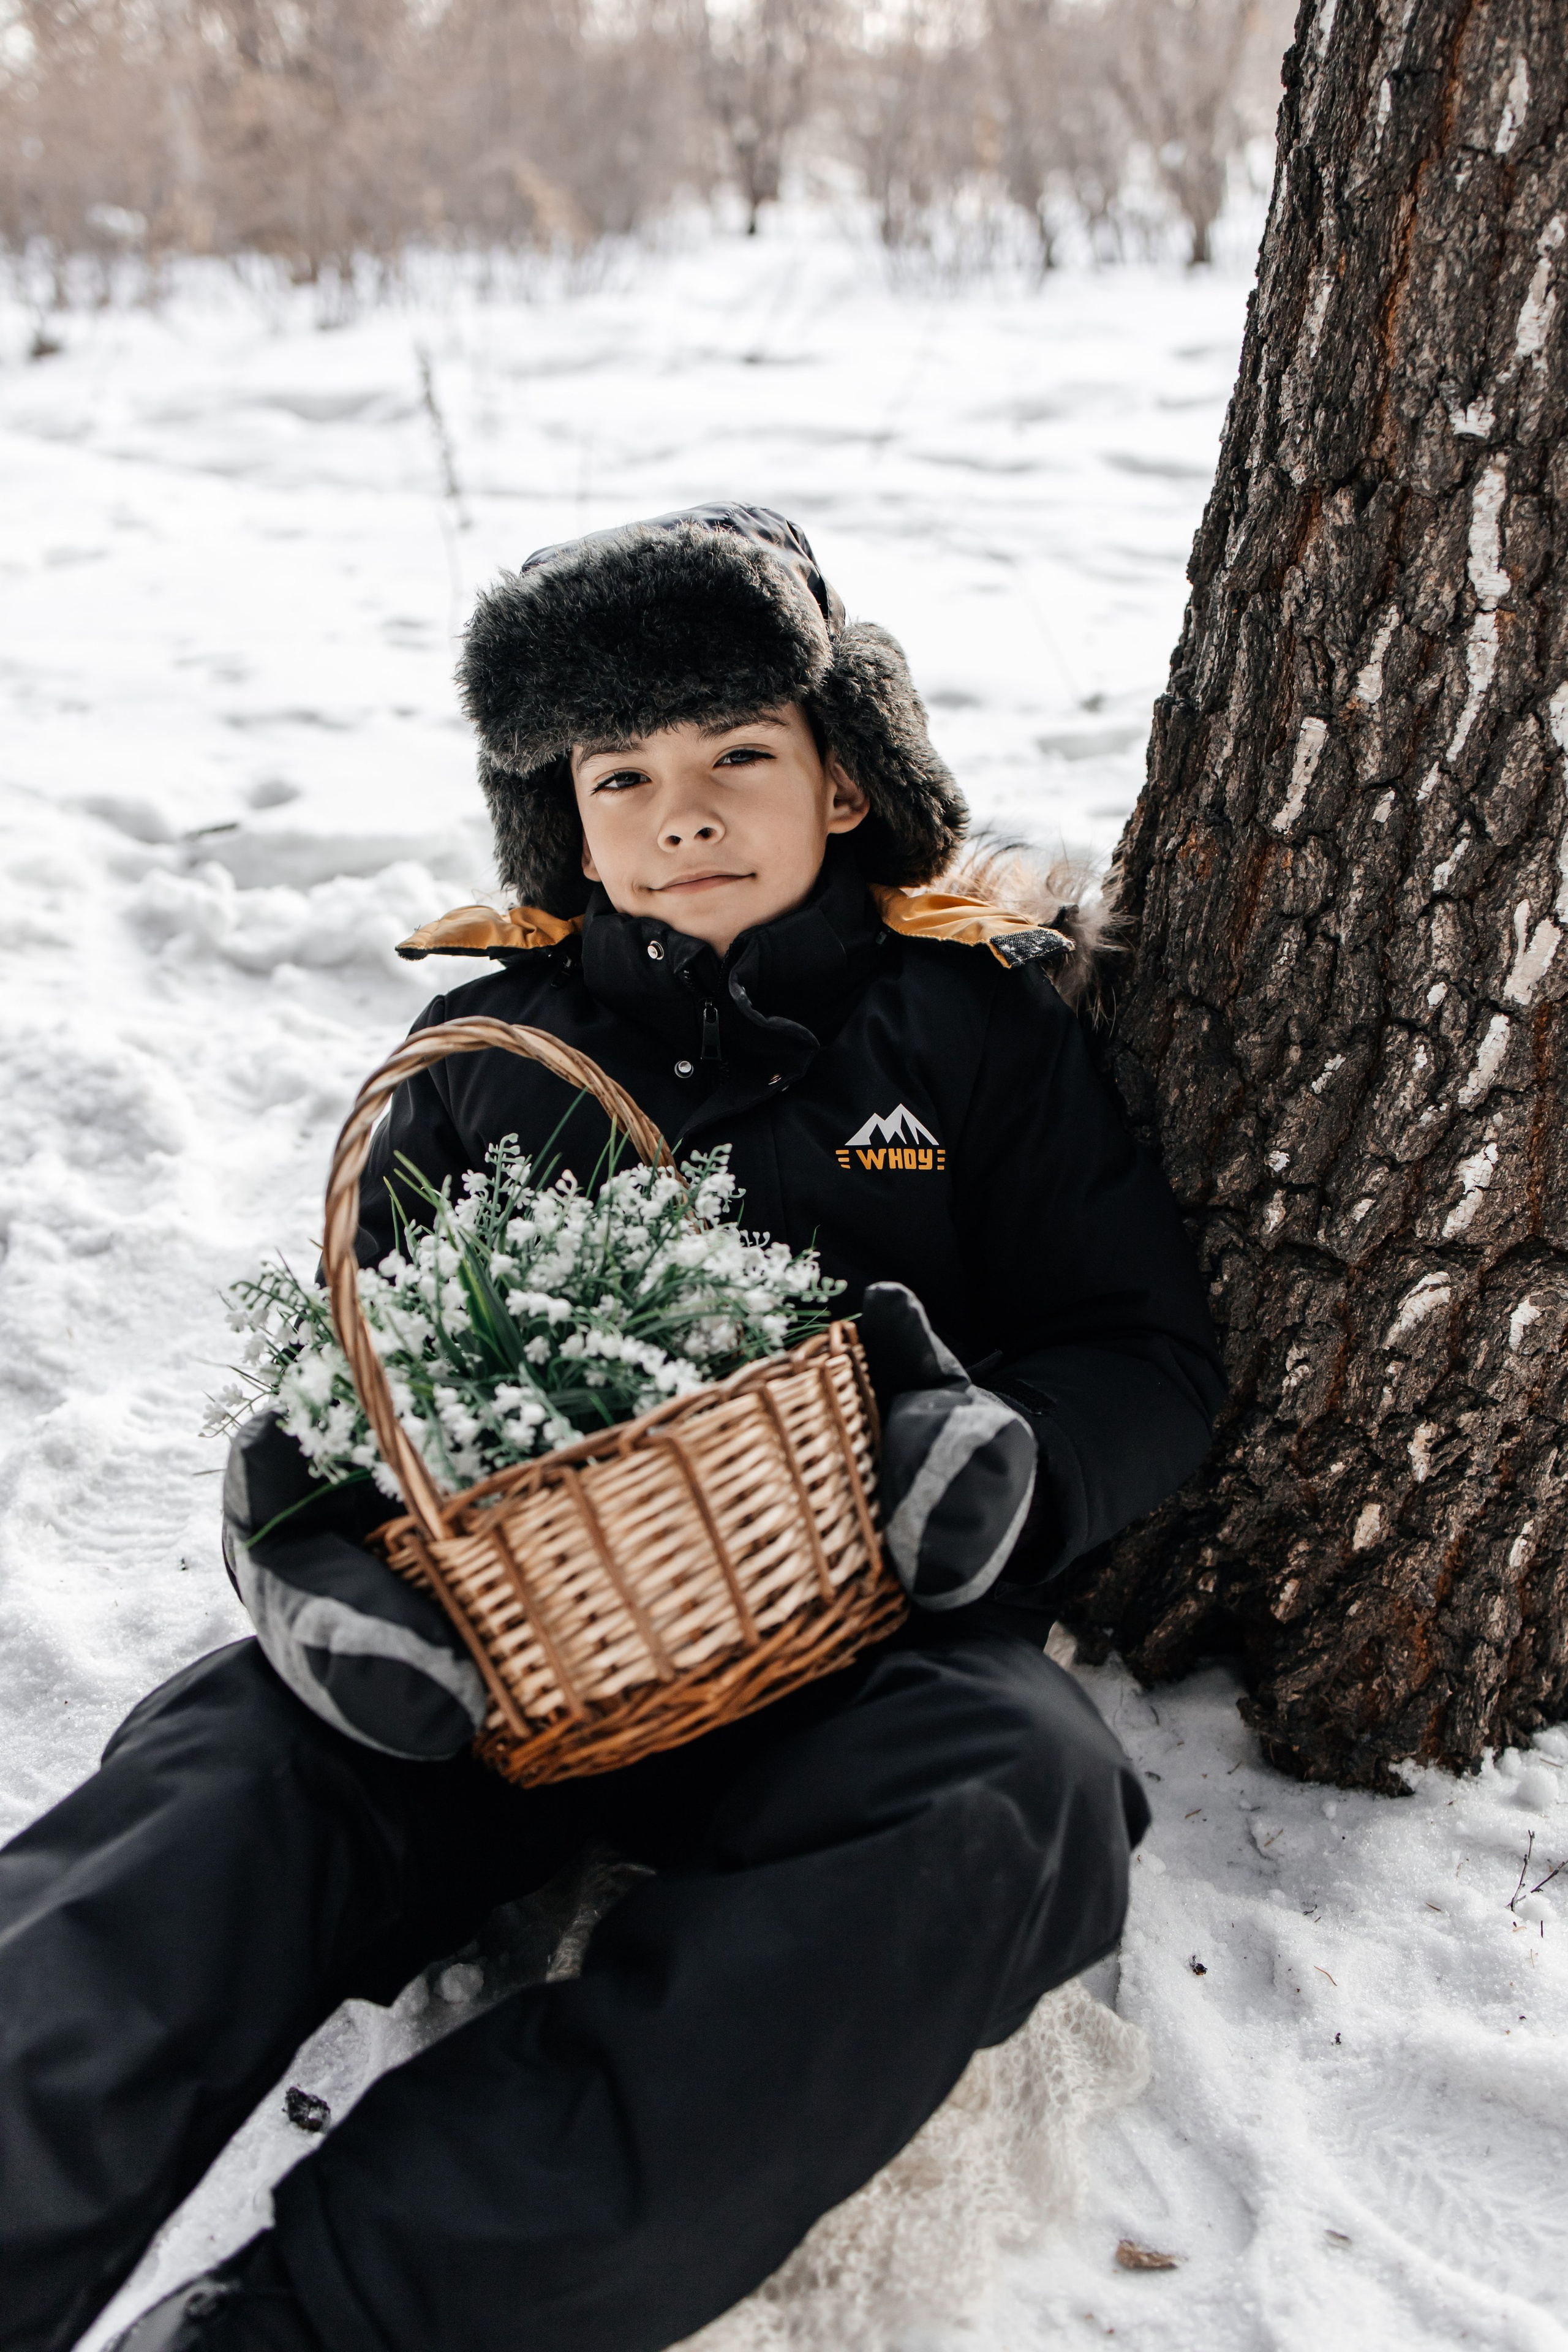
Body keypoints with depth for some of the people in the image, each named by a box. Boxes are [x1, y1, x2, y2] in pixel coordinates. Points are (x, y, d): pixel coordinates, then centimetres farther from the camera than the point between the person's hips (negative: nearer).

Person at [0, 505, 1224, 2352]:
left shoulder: (972, 1024, 13)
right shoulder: (496, 1056, 16)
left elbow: (1150, 1349, 13)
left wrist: (1015, 1454, -12)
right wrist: (309, 1559, -10)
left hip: (854, 1634, -1)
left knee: (1025, 1792, -34)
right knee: (237, 1771, -28)